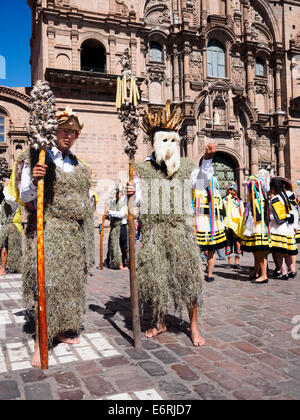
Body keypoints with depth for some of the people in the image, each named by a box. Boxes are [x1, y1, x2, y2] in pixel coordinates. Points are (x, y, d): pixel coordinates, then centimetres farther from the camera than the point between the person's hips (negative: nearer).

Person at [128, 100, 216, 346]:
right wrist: (133, 194, -16)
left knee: (188, 272, -3)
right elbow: (140, 201, 5)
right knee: (154, 274, 4)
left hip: (181, 228, 0)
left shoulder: (186, 167, 10)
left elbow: (202, 182, -4)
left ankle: (194, 325, 12)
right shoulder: (143, 170, 7)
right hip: (153, 230, 0)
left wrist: (208, 160, -16)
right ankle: (160, 322, 24)